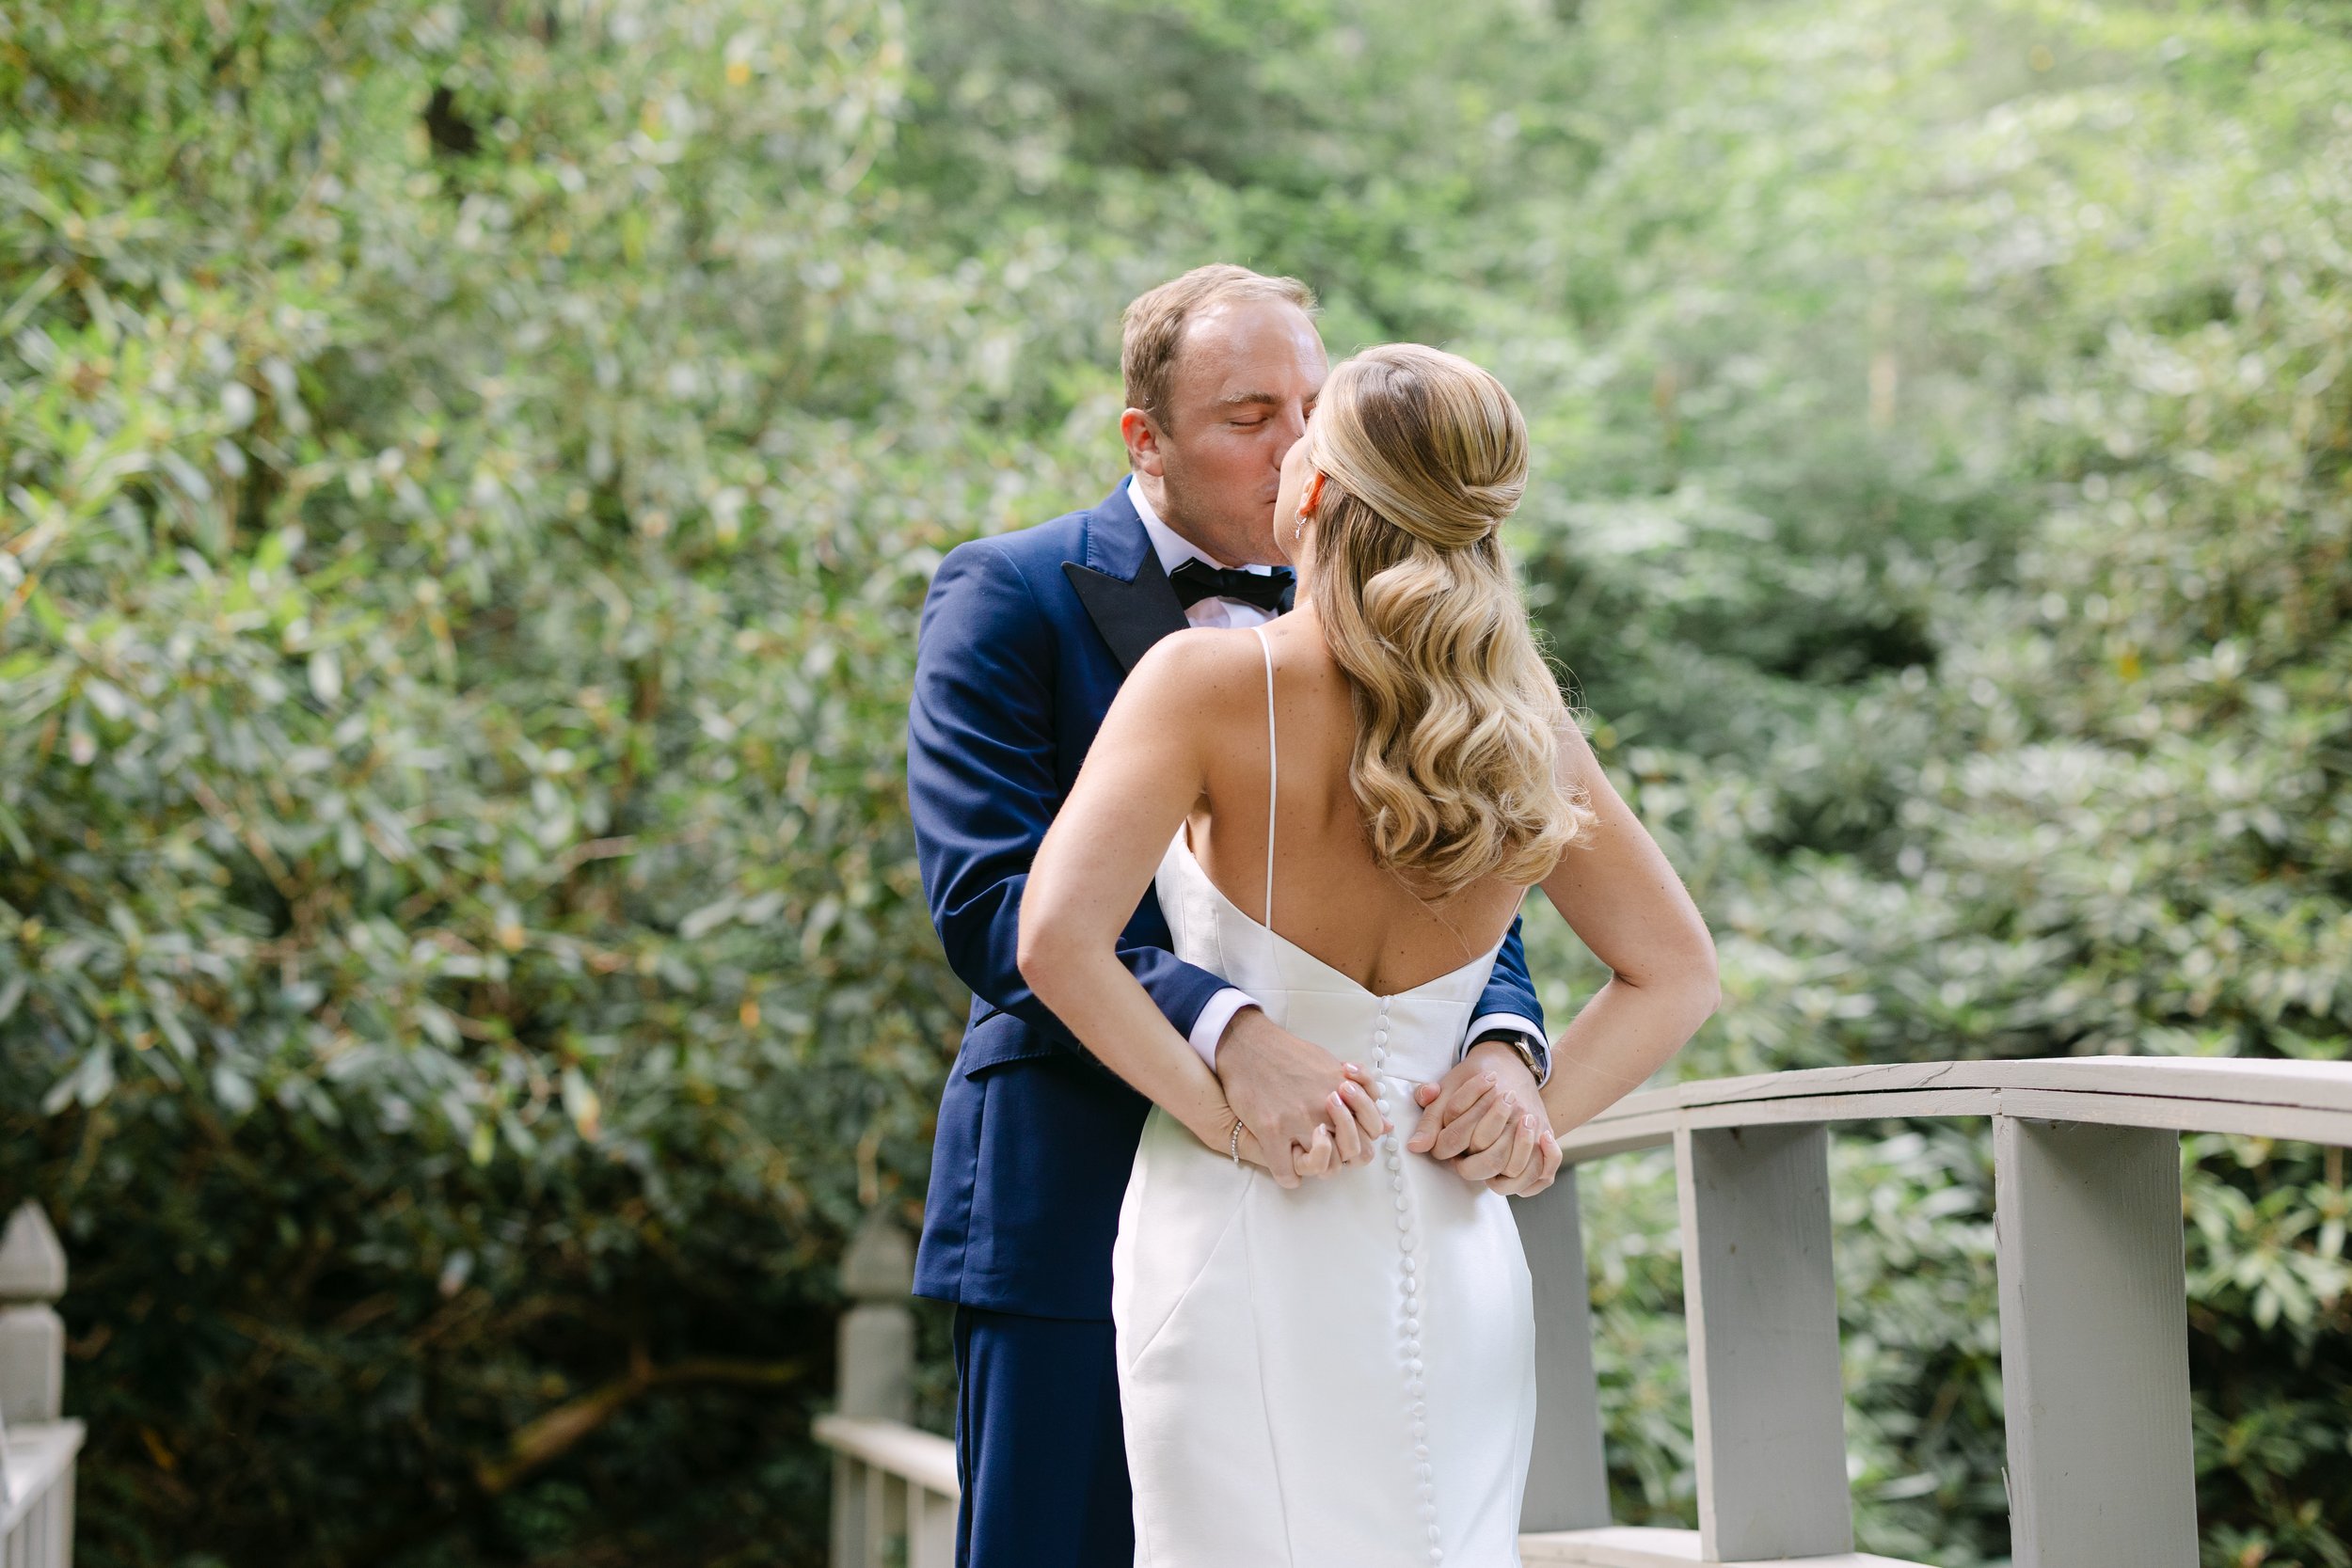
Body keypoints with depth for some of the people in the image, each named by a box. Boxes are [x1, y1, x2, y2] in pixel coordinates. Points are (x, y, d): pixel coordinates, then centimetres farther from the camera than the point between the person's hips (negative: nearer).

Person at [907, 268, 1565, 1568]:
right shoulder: (1008, 597, -3)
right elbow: (992, 899, -16)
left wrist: (1501, 1047, -18)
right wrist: (1229, 1037, -31)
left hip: (1319, 1195, 5)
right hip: (1082, 1212, -4)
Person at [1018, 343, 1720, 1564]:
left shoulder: (1210, 682, -11)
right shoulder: (1522, 720, 3)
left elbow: (1058, 939, -20)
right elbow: (1674, 974, 12)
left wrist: (1218, 1107, -11)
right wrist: (1521, 1113, 6)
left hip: (1245, 1240, -4)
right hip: (1453, 1258, 4)